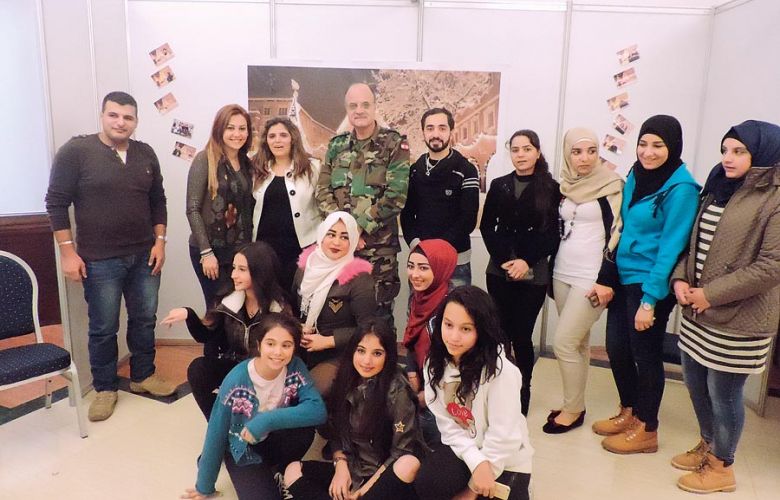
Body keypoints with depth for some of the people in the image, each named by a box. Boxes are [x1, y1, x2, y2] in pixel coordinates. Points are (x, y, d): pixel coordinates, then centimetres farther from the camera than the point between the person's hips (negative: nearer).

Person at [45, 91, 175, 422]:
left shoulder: (145, 154, 6)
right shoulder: (76, 151, -8)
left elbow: (158, 201, 12)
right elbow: (56, 202, -7)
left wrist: (160, 241, 3)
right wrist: (67, 251, -11)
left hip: (144, 256, 4)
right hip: (99, 261, -4)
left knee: (145, 320, 14)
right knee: (103, 328, 7)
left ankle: (143, 376, 32)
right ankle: (105, 388, 25)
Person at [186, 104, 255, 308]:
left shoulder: (247, 163, 9)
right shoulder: (204, 159, -7)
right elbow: (193, 209, -11)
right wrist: (206, 252, -15)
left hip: (241, 249, 5)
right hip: (210, 249, -5)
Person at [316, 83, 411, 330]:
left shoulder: (394, 144, -3)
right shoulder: (337, 145, 11)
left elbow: (396, 194, -12)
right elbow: (323, 191, 6)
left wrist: (360, 226, -15)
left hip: (379, 244, -4)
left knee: (379, 311, 4)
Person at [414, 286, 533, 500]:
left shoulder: (501, 371, -26)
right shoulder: (436, 363, -9)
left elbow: (503, 437, -21)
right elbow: (447, 424, -7)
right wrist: (477, 462, -23)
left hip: (505, 460, -3)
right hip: (462, 449, 3)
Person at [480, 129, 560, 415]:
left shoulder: (551, 188, 0)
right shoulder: (499, 185, 9)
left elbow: (552, 234, -2)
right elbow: (487, 227, 6)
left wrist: (527, 261, -12)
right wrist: (504, 259, -7)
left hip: (534, 274, -2)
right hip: (499, 271, 2)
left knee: (521, 335, -1)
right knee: (500, 333, 4)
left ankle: (522, 393, 18)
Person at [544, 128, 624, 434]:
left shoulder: (612, 186, -8)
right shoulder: (564, 186, 8)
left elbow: (616, 235, -11)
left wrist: (606, 280, -15)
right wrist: (550, 271, 16)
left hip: (592, 277, -5)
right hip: (562, 274, 5)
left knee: (564, 343, -6)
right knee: (577, 342, 13)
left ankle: (572, 410, 12)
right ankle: (575, 404, 25)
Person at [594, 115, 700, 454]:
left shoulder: (681, 188, -16)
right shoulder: (636, 176, 6)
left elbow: (670, 247, -18)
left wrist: (649, 300, -19)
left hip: (650, 285, -7)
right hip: (623, 278, 7)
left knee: (645, 355, 6)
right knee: (617, 348, 14)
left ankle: (646, 431, 25)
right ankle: (629, 413, 36)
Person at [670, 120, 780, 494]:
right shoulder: (719, 189, 12)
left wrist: (712, 294, -19)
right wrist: (680, 279, -2)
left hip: (738, 320, -7)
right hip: (697, 312, 7)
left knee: (723, 393, 6)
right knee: (696, 384, 19)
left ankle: (721, 468, 27)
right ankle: (707, 446, 41)